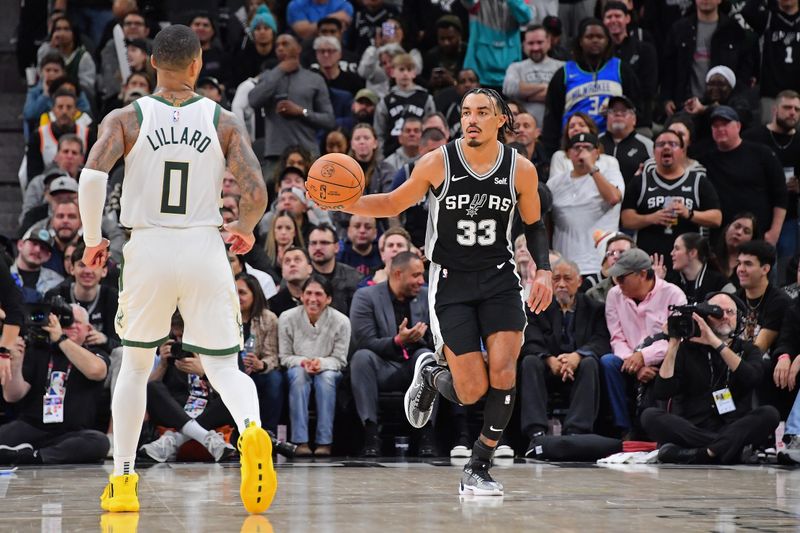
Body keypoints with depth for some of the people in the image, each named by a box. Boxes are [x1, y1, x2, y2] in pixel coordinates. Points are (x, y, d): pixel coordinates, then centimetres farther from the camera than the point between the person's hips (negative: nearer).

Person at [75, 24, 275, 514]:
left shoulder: (126, 119, 0)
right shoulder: (224, 123, 1)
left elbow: (92, 176, -15)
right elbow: (256, 193, -8)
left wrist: (92, 239, -2)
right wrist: (245, 230, 13)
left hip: (148, 250, 0)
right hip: (204, 251, 0)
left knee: (135, 367, 18)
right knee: (225, 367, 4)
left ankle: (123, 481, 15)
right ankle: (253, 428, -29)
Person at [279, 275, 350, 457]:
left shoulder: (341, 322, -12)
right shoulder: (287, 318, -9)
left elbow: (340, 360, -5)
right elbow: (284, 356, -2)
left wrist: (322, 363, -27)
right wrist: (302, 362, -24)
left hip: (328, 371, 0)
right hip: (298, 369, 0)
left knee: (327, 376, -35)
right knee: (298, 373, -34)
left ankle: (324, 442, -35)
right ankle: (300, 442, -39)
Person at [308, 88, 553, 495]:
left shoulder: (521, 170, -4)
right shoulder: (438, 163, -9)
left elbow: (533, 225, 11)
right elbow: (394, 204, 3)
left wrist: (543, 270, -3)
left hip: (499, 278, 2)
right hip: (450, 281, -2)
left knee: (504, 372, -15)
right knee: (473, 391, -7)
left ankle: (478, 469, 2)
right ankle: (431, 375, 31)